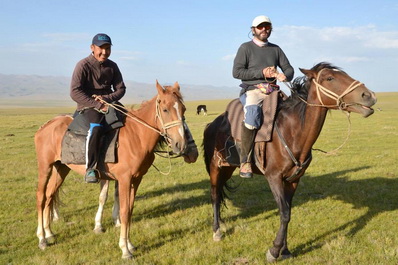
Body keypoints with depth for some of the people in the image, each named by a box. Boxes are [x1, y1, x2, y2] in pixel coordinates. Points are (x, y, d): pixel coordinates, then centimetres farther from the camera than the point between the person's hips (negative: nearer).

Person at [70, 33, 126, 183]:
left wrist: (106, 99, -12)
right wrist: (98, 105, -20)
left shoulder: (112, 66, 9)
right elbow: (75, 93, -15)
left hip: (108, 103, 6)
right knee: (96, 127, -35)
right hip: (88, 105, -6)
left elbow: (121, 89, 9)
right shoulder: (83, 65, -7)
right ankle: (90, 168, -29)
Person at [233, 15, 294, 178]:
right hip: (252, 90, -5)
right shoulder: (246, 48, 7)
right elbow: (236, 72, -4)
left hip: (273, 91, 5)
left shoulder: (276, 49, 20)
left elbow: (289, 69, 17)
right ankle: (245, 161, -30)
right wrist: (261, 73, -11)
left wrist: (285, 76, -8)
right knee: (252, 113, -36)